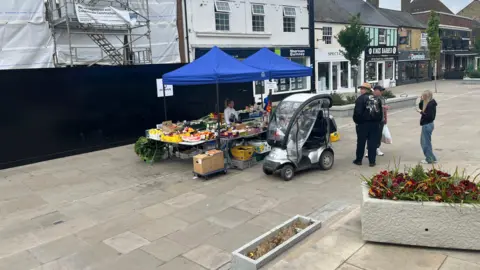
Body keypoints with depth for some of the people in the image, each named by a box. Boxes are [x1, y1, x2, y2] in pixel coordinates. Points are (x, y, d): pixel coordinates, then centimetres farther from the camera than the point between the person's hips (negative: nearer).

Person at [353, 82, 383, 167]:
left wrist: (356, 121, -2)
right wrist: (378, 121, 19)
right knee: (373, 143, 7)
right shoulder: (376, 99, 10)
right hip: (375, 124, 5)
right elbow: (380, 112, 14)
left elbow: (357, 112, -16)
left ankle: (359, 160, 15)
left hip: (363, 124, -5)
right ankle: (372, 161, 8)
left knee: (361, 142, 6)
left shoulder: (360, 99, -11)